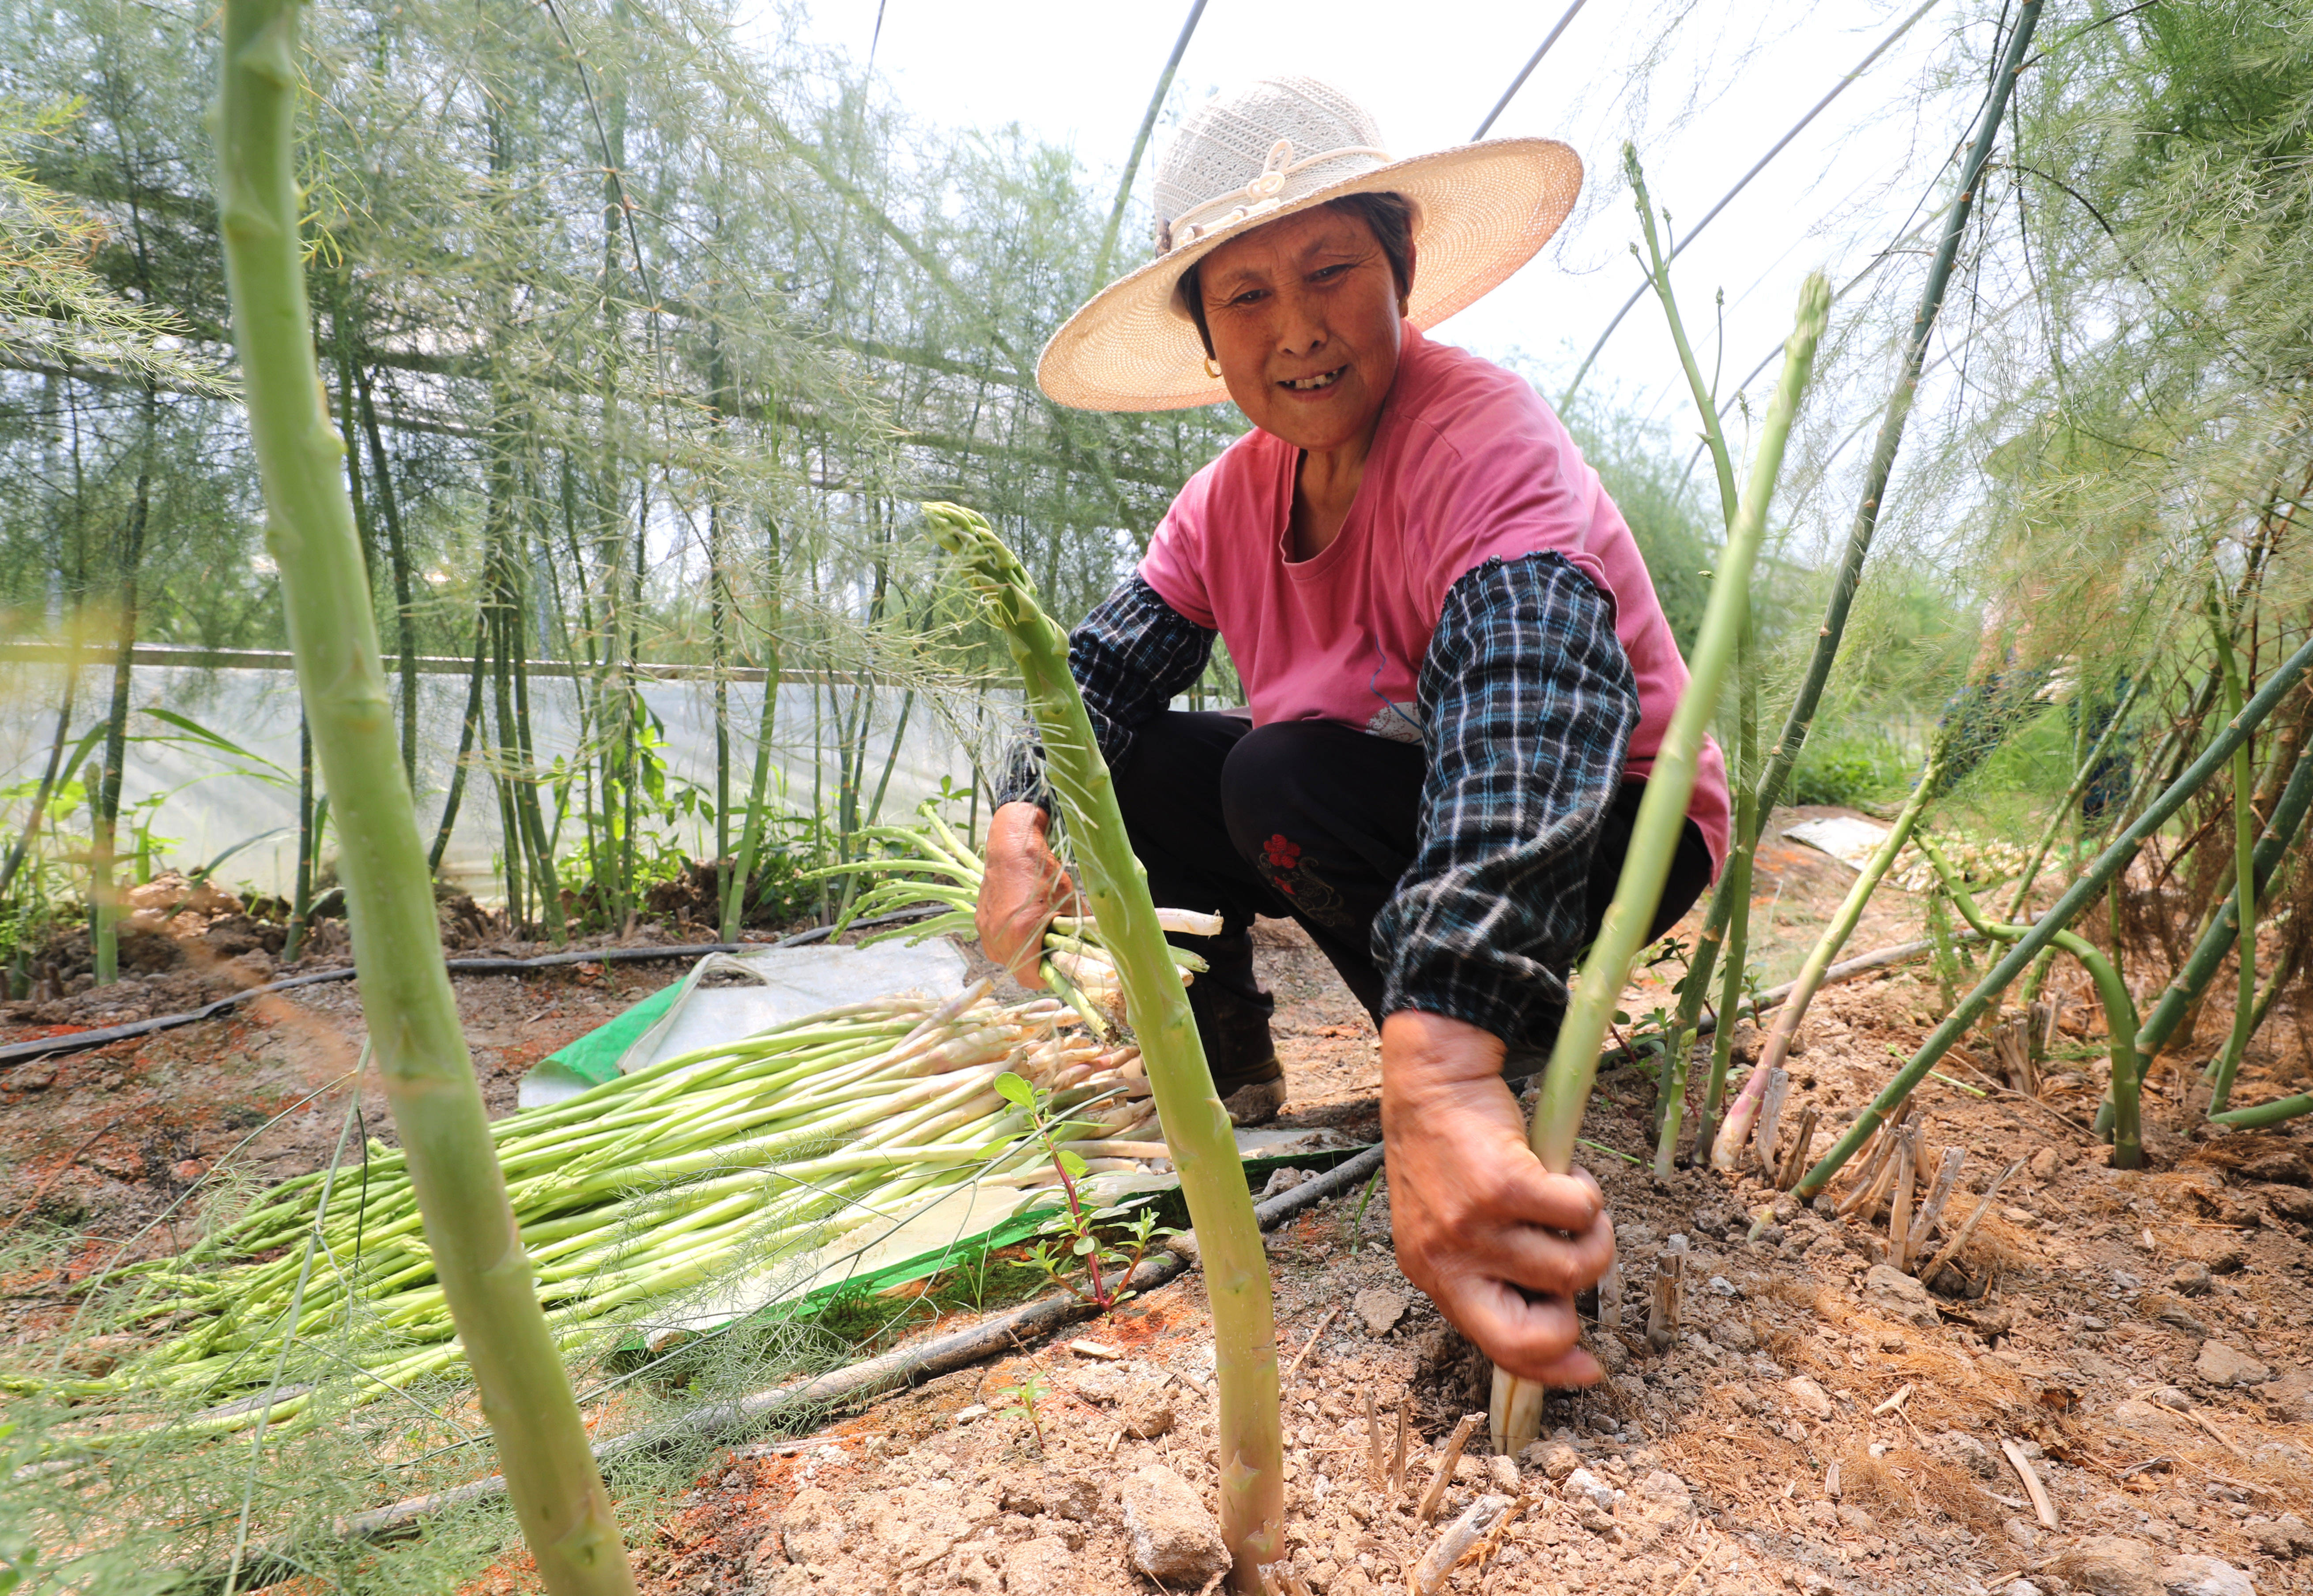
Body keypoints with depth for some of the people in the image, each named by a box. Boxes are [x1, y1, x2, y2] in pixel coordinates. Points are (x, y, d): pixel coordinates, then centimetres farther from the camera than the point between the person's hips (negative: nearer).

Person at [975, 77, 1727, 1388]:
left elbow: (1530, 711, -44)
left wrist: (1442, 1072, -57)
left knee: (1287, 781, -31)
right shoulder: (1233, 498, -3)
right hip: (1391, 809, 6)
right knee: (1123, 769, -7)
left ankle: (1520, 1067, -8)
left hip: (1603, 830, -6)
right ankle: (1229, 1069, 8)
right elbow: (1107, 665, -9)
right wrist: (1021, 826, -31)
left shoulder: (1483, 437, -26)